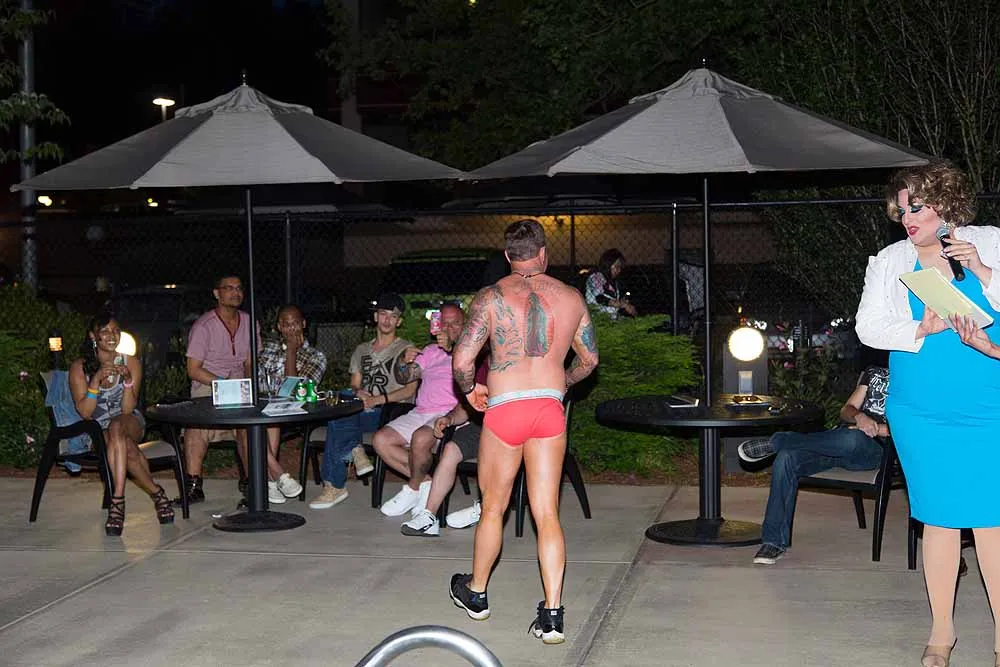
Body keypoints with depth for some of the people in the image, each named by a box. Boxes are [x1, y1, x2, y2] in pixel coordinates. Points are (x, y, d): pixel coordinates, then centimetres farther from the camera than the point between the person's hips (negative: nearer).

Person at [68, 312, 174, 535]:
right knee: (128, 448, -36)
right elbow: (85, 412, -12)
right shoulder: (79, 368, -4)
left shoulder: (131, 363, -1)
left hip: (130, 424, 0)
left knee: (116, 426, -38)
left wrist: (128, 380, -23)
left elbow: (128, 410, -7)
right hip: (97, 431, 0)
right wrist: (97, 379, -23)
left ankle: (118, 500, -44)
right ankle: (156, 492, -24)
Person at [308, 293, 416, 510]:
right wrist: (358, 393, -3)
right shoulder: (362, 350, 24)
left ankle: (335, 486, -21)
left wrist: (378, 399, -15)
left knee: (336, 421, -29)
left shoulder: (406, 349, 7)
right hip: (363, 411, 5)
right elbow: (354, 385, 21)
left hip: (392, 412, -5)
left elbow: (409, 390, -4)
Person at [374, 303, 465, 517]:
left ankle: (413, 489, -8)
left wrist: (452, 348, -32)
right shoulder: (431, 351, 26)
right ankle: (425, 482, -7)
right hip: (421, 413, 7)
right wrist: (404, 361, -3)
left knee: (421, 437, -35)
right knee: (381, 439, -12)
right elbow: (404, 378, 20)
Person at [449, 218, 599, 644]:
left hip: (504, 410, -2)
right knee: (547, 514, 4)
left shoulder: (491, 297, -5)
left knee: (492, 507, 14)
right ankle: (552, 615, 0)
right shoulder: (571, 298, 5)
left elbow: (462, 361, -11)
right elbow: (589, 359, 17)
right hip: (550, 409, 2)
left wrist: (470, 390, 10)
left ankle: (476, 593, 32)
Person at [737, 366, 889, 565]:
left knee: (852, 438, -43)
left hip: (875, 450, -5)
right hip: (839, 446, 5)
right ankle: (774, 541, -22)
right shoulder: (873, 372, 26)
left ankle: (774, 442, -22)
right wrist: (859, 416, -5)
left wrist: (874, 429, -13)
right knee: (786, 458, -24)